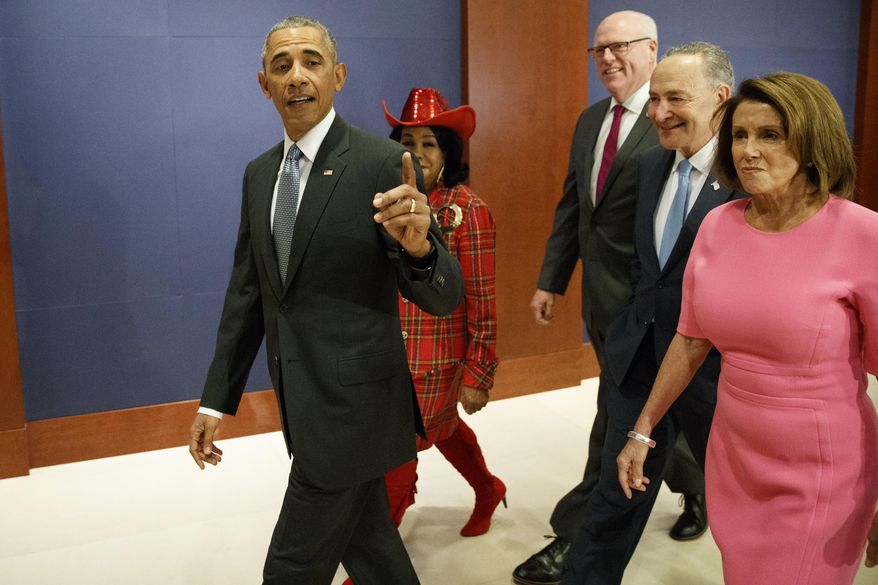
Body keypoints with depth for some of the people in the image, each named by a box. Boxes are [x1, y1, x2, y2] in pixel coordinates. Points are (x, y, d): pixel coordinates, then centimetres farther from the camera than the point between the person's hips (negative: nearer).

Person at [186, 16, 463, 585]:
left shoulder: (382, 163, -14)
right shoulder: (258, 174, 7)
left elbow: (445, 296, -16)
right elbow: (247, 292, 12)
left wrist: (418, 245, -39)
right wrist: (217, 398, 12)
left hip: (353, 403, -6)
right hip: (301, 403, 6)